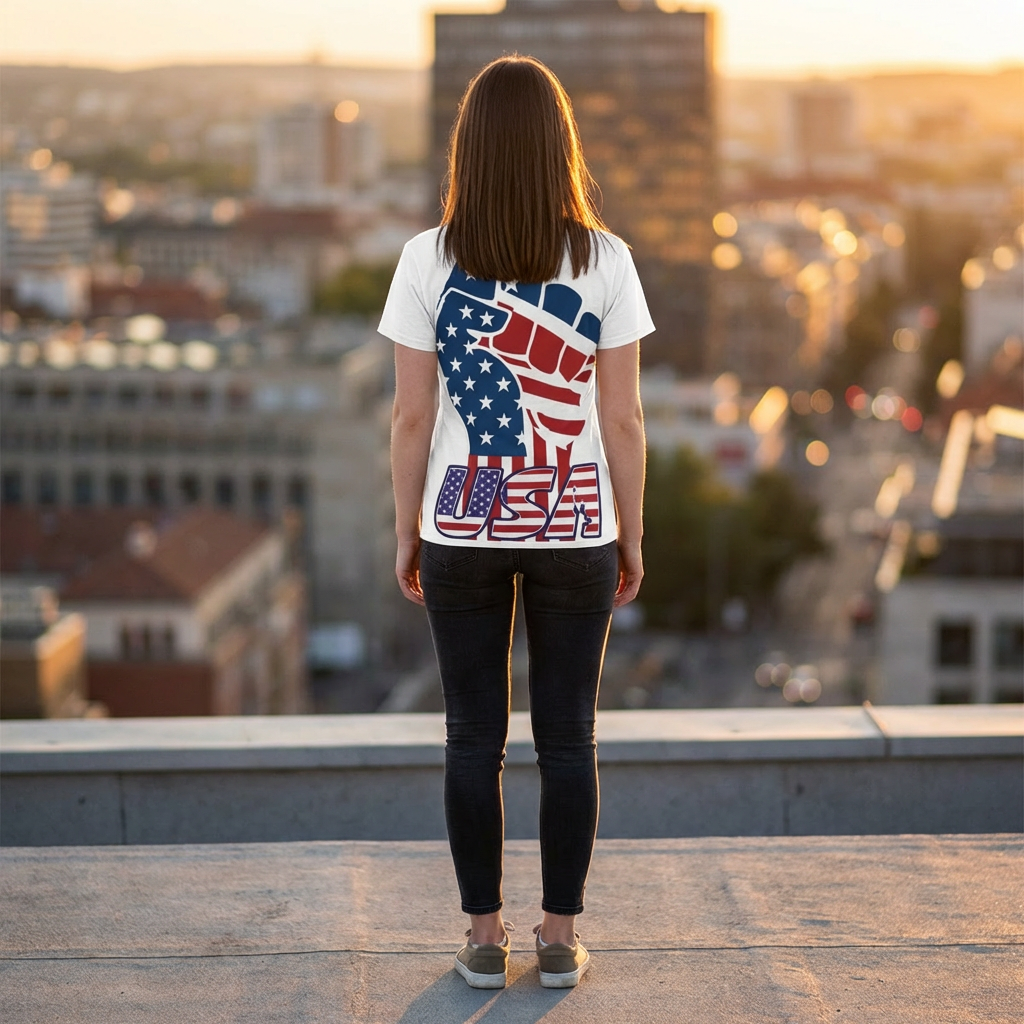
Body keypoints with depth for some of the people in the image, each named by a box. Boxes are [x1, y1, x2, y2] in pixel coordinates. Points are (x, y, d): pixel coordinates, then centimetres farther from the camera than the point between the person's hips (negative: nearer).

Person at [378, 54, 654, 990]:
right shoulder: (604, 258, -6)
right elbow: (623, 418, -4)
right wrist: (631, 535, 7)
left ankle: (485, 938, 15)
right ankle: (561, 938, 15)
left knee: (475, 738, 10)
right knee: (568, 738, 9)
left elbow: (412, 416, -4)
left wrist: (407, 531, 7)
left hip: (463, 532, 0)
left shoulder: (429, 258, -6)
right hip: (576, 529, 0)